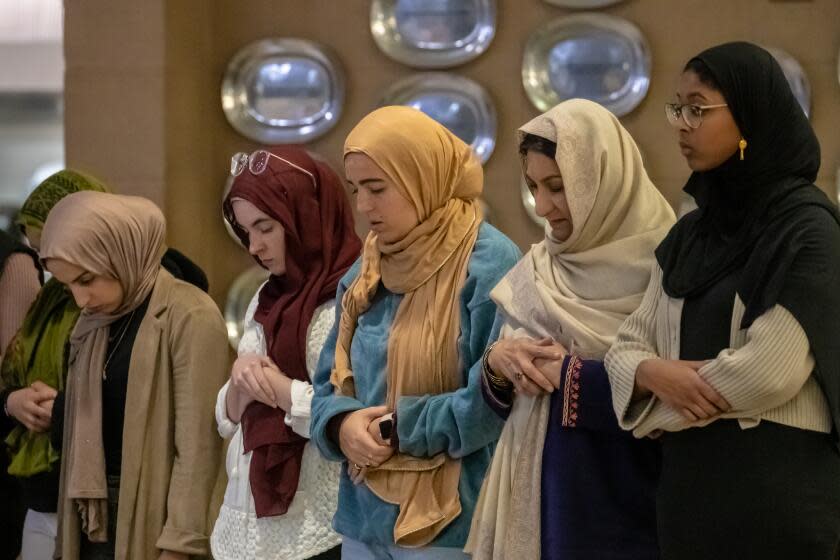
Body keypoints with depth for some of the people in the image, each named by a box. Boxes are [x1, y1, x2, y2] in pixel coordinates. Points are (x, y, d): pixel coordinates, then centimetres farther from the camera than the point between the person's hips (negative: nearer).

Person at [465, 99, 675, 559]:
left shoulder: (662, 265, -11)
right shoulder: (538, 269, 8)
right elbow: (500, 398, 12)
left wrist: (570, 376, -16)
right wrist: (496, 362, -10)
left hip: (623, 505, -6)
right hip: (538, 493, 6)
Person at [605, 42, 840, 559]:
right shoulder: (689, 235, 13)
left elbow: (769, 372, -17)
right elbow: (629, 345, 10)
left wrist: (658, 412, -5)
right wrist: (654, 373, -14)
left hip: (779, 482, -7)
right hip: (690, 479, 7)